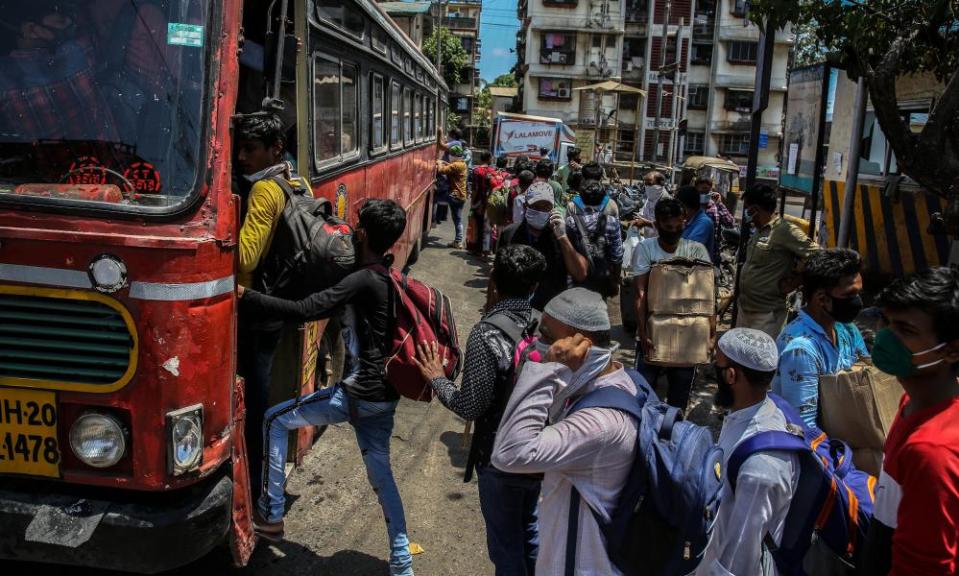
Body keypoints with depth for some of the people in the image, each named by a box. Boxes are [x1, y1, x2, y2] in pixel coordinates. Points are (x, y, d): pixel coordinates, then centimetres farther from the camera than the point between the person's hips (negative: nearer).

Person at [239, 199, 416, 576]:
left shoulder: (363, 281, -17)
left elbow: (303, 311, -24)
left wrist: (246, 298, -21)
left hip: (358, 394, -9)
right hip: (385, 395, 9)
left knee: (275, 420, 8)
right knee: (380, 472, 18)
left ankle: (271, 516, 15)